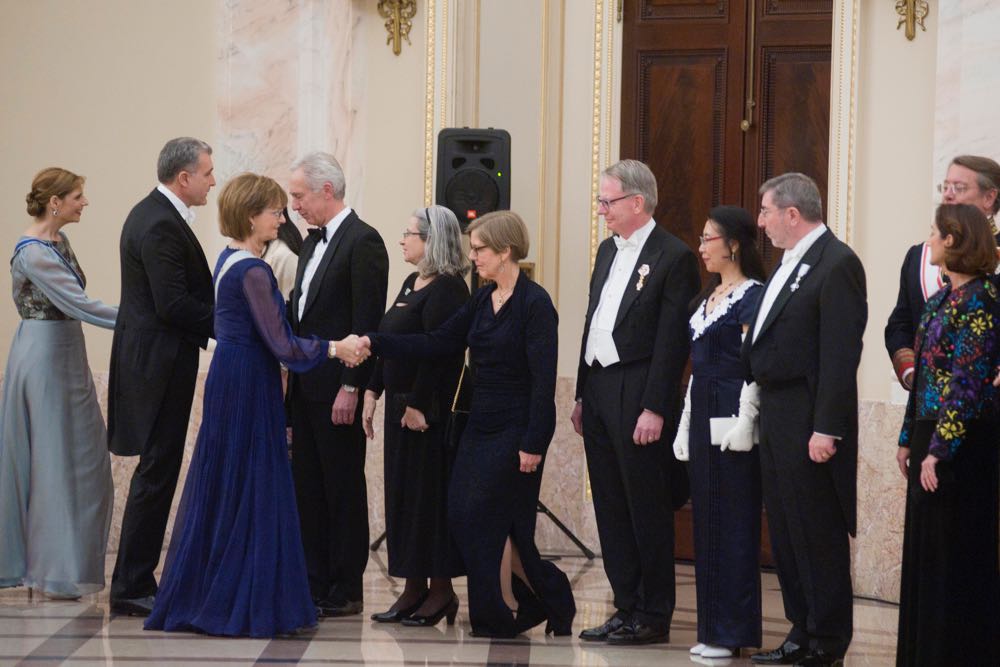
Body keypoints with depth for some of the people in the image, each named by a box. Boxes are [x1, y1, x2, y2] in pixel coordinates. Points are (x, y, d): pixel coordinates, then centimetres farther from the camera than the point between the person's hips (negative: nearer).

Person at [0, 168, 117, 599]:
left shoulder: (59, 241, 9)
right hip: (44, 357, -9)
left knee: (84, 460, 11)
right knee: (52, 460, -3)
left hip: (65, 356, 9)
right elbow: (77, 304, -25)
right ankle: (54, 573, 4)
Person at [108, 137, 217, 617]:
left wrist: (222, 317, 7)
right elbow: (173, 304, -23)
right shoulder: (161, 226, -19)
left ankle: (135, 582, 20)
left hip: (149, 357, 11)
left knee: (156, 472, 15)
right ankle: (132, 588, -1)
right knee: (156, 473, -5)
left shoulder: (152, 214, 14)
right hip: (160, 363, -11)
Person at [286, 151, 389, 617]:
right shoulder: (314, 242, 16)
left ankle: (345, 591, 5)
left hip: (338, 388, -9)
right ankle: (315, 583, 17)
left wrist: (350, 388, -19)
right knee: (308, 486, 11)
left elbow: (366, 322, -16)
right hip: (306, 385, 9)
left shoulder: (363, 242, -12)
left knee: (343, 487, -1)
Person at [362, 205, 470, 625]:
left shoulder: (446, 290, -14)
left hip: (428, 411, -10)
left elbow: (438, 352, -20)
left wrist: (418, 405, -22)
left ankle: (441, 591, 3)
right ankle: (414, 589, 16)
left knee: (430, 496, -4)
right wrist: (373, 391, 11)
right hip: (401, 406, 10)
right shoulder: (411, 285, 16)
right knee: (403, 496, 10)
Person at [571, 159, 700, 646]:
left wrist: (655, 409, -18)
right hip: (600, 392, 8)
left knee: (647, 509, -2)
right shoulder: (608, 250, 15)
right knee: (611, 508, 11)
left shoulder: (673, 257, -11)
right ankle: (627, 609, 18)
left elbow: (672, 341, -14)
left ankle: (654, 616, 6)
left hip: (638, 397, -8)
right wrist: (582, 395, 16)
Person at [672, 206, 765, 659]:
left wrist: (743, 421, -20)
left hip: (732, 417, -9)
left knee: (733, 523, -5)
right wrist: (686, 425, 17)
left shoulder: (751, 296, -9)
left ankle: (734, 632, -1)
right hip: (702, 413, 9)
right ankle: (712, 628, 16)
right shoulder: (707, 298, 17)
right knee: (705, 520, 10)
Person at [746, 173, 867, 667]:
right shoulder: (788, 263, 15)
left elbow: (840, 352, -18)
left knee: (818, 535, -2)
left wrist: (827, 428, -21)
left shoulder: (837, 264, -14)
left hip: (809, 421, -10)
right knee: (785, 531, 14)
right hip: (775, 416, 10)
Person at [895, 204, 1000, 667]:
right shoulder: (941, 299, 13)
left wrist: (940, 450, -20)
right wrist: (908, 438, 16)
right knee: (924, 553, 13)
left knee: (958, 556, -3)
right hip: (930, 437, 9)